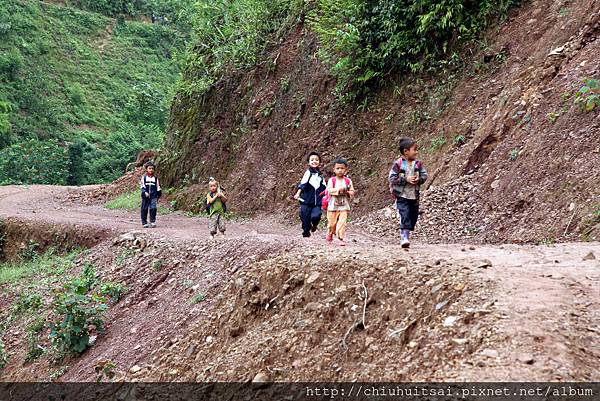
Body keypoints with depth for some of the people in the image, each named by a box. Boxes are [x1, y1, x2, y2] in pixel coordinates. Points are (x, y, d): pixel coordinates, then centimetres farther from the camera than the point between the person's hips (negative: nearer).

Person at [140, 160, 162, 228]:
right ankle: (144, 222, 12)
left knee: (153, 208, -11)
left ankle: (153, 221, -2)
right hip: (145, 196, 0)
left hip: (153, 196, 0)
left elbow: (158, 187, 13)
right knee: (144, 209, 3)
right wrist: (145, 192, -18)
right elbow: (142, 186, -3)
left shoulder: (155, 178, 8)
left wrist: (159, 195, 10)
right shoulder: (144, 177, 3)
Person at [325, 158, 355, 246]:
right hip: (333, 206, 0)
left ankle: (340, 239, -8)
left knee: (342, 222, -10)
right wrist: (338, 190, -25)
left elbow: (352, 193, 3)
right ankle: (330, 233, 39)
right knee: (332, 223, 10)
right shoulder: (331, 180, -1)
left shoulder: (348, 181, 4)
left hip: (344, 206, 0)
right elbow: (330, 190, -15)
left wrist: (347, 192, -16)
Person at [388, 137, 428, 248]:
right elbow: (391, 178, -13)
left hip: (414, 196, 5)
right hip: (402, 196, -5)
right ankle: (404, 238, -13)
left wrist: (419, 180, -14)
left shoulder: (418, 164, 3)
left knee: (413, 216, 10)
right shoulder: (398, 164, -10)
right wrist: (406, 179, -20)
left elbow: (424, 175, 8)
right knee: (404, 216, -13)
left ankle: (407, 235, 25)